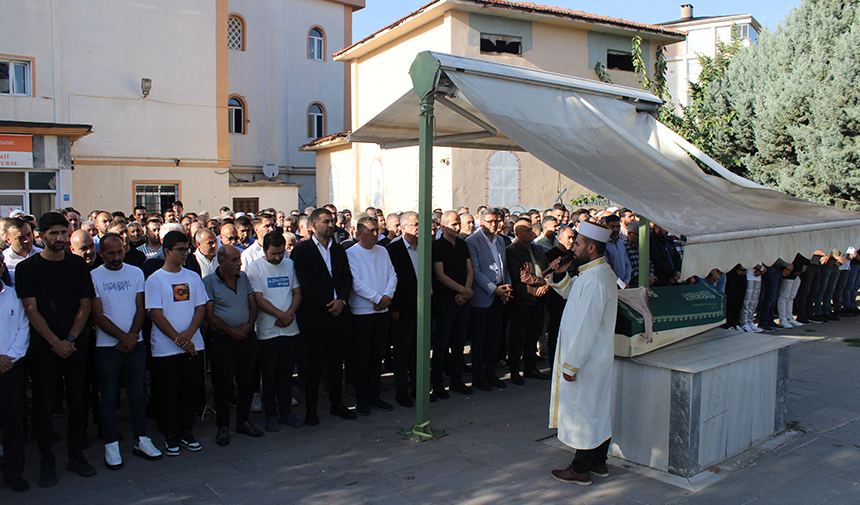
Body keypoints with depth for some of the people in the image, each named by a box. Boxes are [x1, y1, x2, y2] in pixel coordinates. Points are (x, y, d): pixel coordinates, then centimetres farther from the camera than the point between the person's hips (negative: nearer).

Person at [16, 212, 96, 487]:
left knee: (77, 400, 6)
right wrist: (56, 342, -12)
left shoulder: (78, 265, 7)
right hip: (43, 346, -2)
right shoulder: (27, 268, 0)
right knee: (43, 404, 2)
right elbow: (31, 309, -5)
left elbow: (85, 305, 5)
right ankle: (47, 461, 14)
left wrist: (70, 339, -7)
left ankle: (76, 455, 19)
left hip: (76, 344, 2)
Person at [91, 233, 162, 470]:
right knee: (108, 397, 4)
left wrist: (131, 337, -9)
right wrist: (123, 336, -13)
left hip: (135, 344, 3)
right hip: (107, 346, -2)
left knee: (138, 394, 8)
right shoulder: (93, 277, -3)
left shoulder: (136, 273, 6)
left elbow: (141, 309, 4)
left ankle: (141, 440, 18)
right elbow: (97, 315, -6)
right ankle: (111, 445, 14)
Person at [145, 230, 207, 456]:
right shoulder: (155, 279, -4)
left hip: (193, 345, 4)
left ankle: (186, 431, 24)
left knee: (191, 391, 9)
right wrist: (178, 339, -14)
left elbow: (201, 307, 5)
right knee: (167, 394, 4)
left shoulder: (193, 277, 9)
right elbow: (156, 314, -9)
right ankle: (170, 436, 18)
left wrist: (189, 332, -12)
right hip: (166, 349, -4)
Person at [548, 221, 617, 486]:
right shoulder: (601, 272, 8)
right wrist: (562, 275, 5)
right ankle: (598, 462, 30)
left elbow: (586, 327, -26)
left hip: (586, 359, -10)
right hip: (598, 357, 10)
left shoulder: (594, 280, -25)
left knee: (582, 410, 2)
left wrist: (571, 364, -21)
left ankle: (580, 470, 14)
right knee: (598, 409, 17)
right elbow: (572, 294, 23)